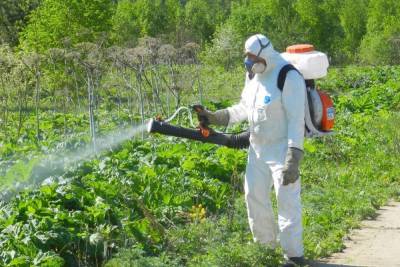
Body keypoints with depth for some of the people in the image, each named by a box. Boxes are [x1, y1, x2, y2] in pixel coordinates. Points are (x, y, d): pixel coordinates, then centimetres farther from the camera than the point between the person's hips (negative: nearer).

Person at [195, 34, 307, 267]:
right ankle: (267, 246, 30)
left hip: (281, 148, -8)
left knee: (287, 201, -7)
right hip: (258, 148, 8)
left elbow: (297, 121, -23)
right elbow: (245, 108, 18)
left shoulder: (289, 77, -20)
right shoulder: (253, 75, 6)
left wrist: (293, 159, -27)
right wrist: (214, 117, 9)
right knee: (254, 195, 14)